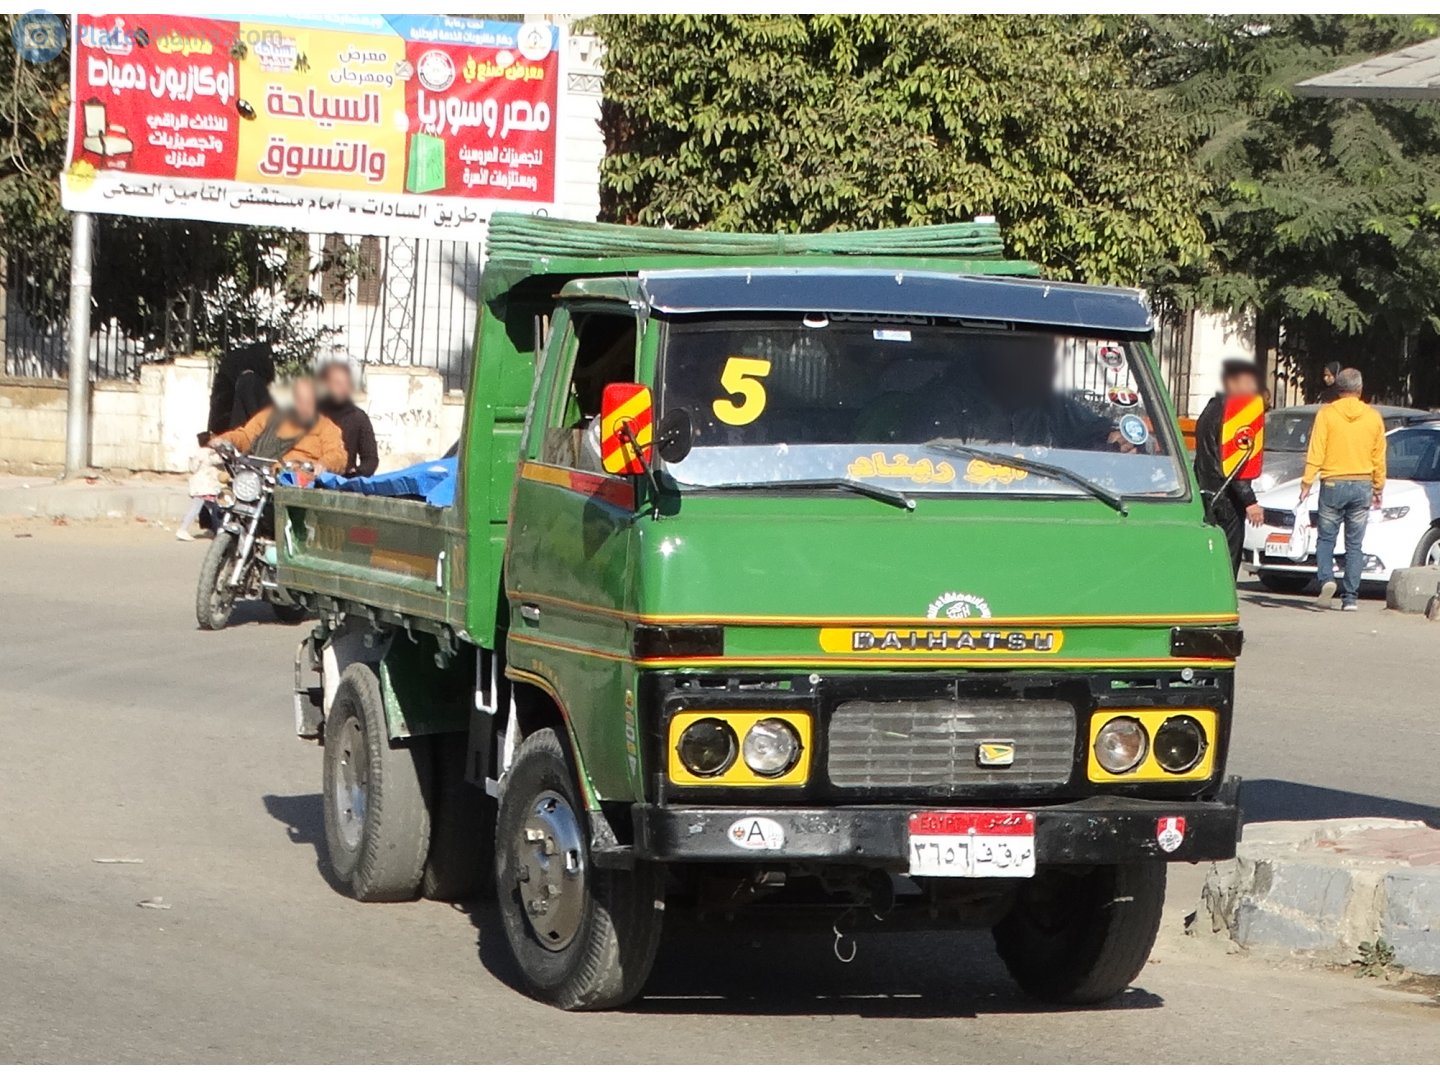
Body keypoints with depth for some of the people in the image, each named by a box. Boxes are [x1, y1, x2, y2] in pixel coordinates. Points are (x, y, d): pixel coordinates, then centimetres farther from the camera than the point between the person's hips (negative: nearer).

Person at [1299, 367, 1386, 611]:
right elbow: (1379, 457, 8)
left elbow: (1316, 452, -9)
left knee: (1326, 538, 8)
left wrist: (1307, 482, -6)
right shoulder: (1373, 417, 3)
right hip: (1362, 485, 2)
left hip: (1333, 483, -2)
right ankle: (1350, 597, 2)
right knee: (1355, 544, 6)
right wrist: (1379, 488, 17)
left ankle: (1326, 579, -16)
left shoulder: (1326, 413, -5)